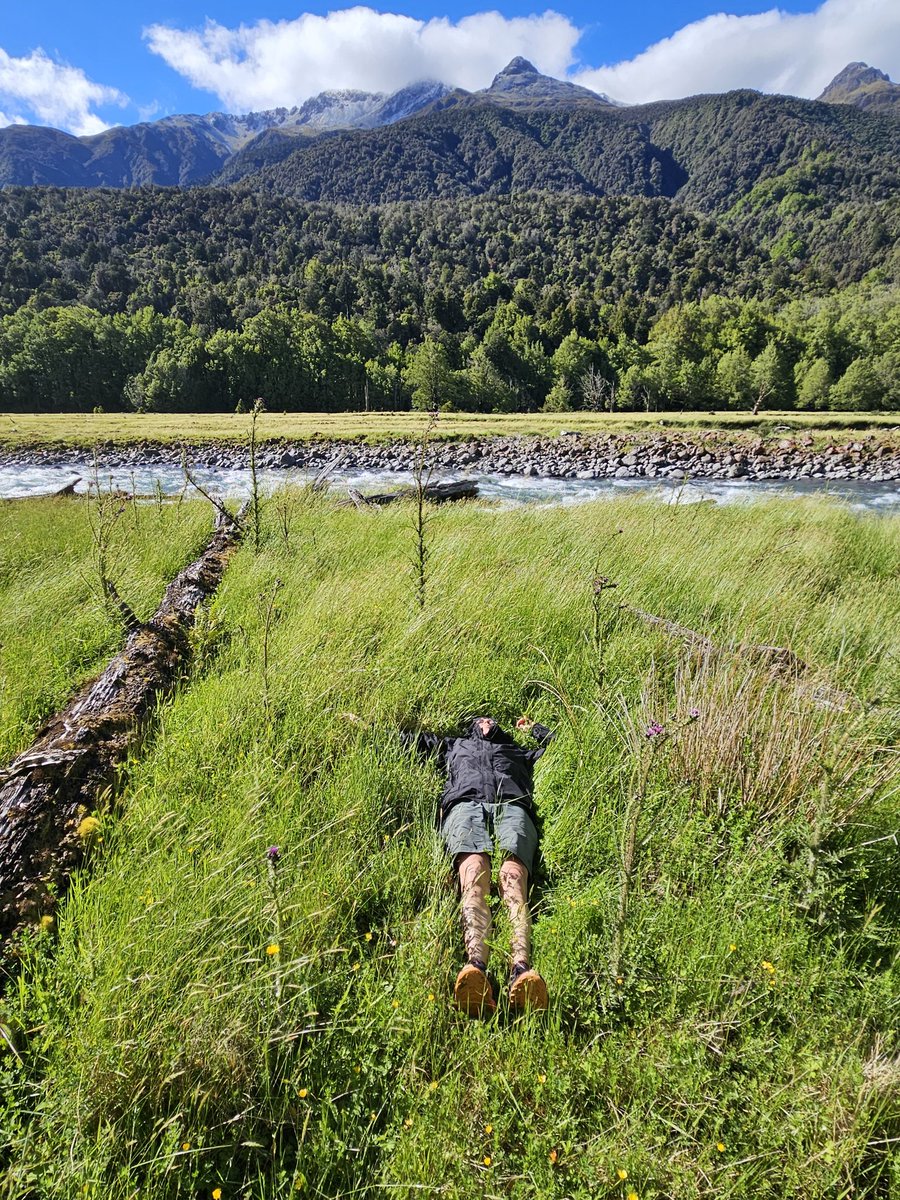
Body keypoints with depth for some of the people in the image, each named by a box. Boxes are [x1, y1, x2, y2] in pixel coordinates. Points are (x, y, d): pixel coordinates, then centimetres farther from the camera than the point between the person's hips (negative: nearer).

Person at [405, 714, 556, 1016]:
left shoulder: (518, 752, 43)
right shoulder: (453, 745, 43)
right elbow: (409, 739, 48)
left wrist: (533, 727, 58)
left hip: (513, 806, 1)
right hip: (465, 803, 0)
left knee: (512, 878, -33)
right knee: (474, 878, -34)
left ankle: (521, 968, -59)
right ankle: (476, 967, -60)